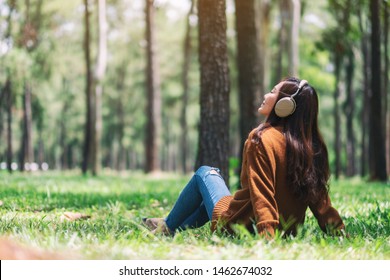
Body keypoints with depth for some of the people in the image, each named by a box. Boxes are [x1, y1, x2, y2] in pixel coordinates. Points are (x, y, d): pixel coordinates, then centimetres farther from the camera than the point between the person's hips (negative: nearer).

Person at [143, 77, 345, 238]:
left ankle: (169, 228, 33)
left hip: (238, 226, -7)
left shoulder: (262, 140, -21)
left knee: (204, 173, 19)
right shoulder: (310, 144, -2)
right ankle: (173, 227, 46)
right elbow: (320, 197, -3)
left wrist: (266, 236, -34)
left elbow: (262, 195, -29)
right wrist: (338, 231, 0)